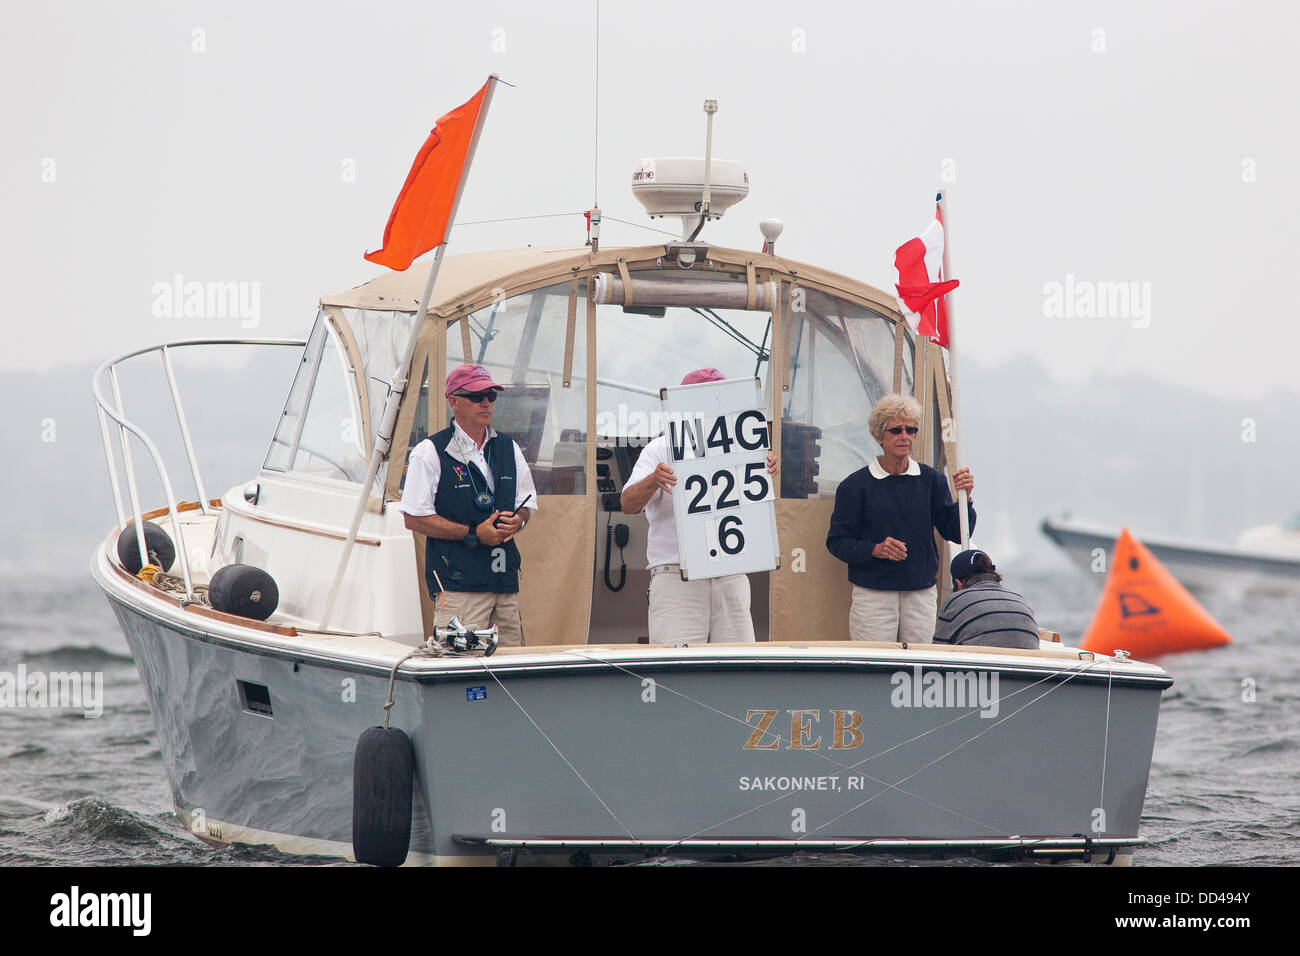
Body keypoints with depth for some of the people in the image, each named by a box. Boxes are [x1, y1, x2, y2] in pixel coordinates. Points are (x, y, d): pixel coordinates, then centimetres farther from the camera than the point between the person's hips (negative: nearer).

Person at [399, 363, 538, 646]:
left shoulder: (509, 449, 16)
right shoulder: (430, 453, -2)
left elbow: (527, 504, 24)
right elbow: (414, 518, -7)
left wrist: (517, 521, -2)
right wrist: (474, 534, -13)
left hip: (506, 581, 6)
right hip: (458, 584, -6)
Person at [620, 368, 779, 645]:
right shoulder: (660, 451, 2)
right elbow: (628, 505, -8)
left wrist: (768, 472, -9)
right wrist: (653, 481, -30)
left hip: (731, 579, 5)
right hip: (676, 578, -4)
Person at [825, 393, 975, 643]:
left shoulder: (930, 480, 6)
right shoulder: (856, 485, -1)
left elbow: (956, 533, 4)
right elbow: (837, 541, -1)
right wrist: (874, 550, -17)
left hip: (922, 594, 2)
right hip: (873, 597, -2)